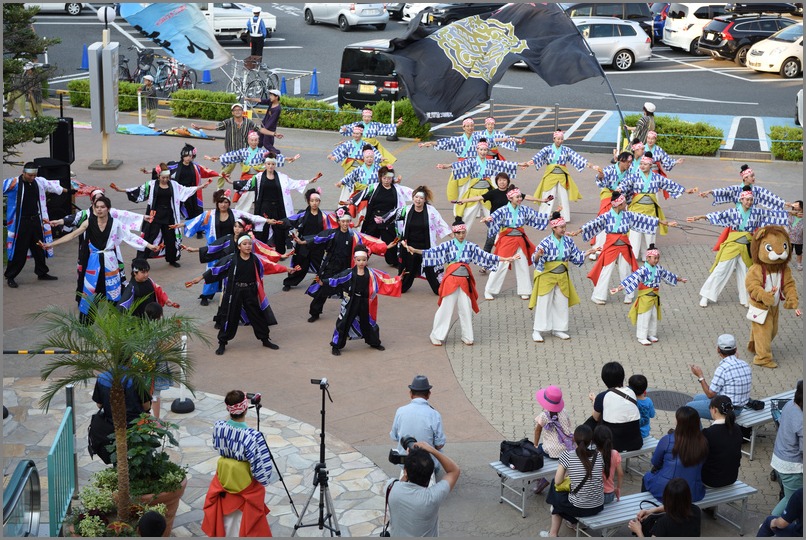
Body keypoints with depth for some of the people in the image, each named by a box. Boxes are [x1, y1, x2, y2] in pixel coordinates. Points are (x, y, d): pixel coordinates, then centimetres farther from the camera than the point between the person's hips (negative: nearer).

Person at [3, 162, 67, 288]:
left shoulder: (39, 182, 6)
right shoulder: (13, 183, -13)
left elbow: (51, 185, 26)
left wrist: (62, 189, 43)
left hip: (36, 220, 6)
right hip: (20, 222, -6)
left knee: (39, 249, 15)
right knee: (19, 250, -5)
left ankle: (42, 273, 31)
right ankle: (10, 277, 8)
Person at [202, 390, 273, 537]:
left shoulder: (218, 427, -15)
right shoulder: (252, 436, -31)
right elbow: (261, 468, -25)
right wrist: (263, 480, -7)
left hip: (224, 479, 5)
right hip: (245, 484, -5)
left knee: (225, 517, 24)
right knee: (244, 520, 14)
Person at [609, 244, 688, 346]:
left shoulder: (658, 268, 1)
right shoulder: (643, 270, -21)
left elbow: (668, 275, 18)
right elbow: (632, 279, -29)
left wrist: (680, 279, 33)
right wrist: (619, 288, -37)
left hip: (655, 297, 7)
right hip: (645, 297, -7)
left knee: (654, 317, 17)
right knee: (644, 318, 2)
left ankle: (651, 334, 33)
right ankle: (642, 337, 13)